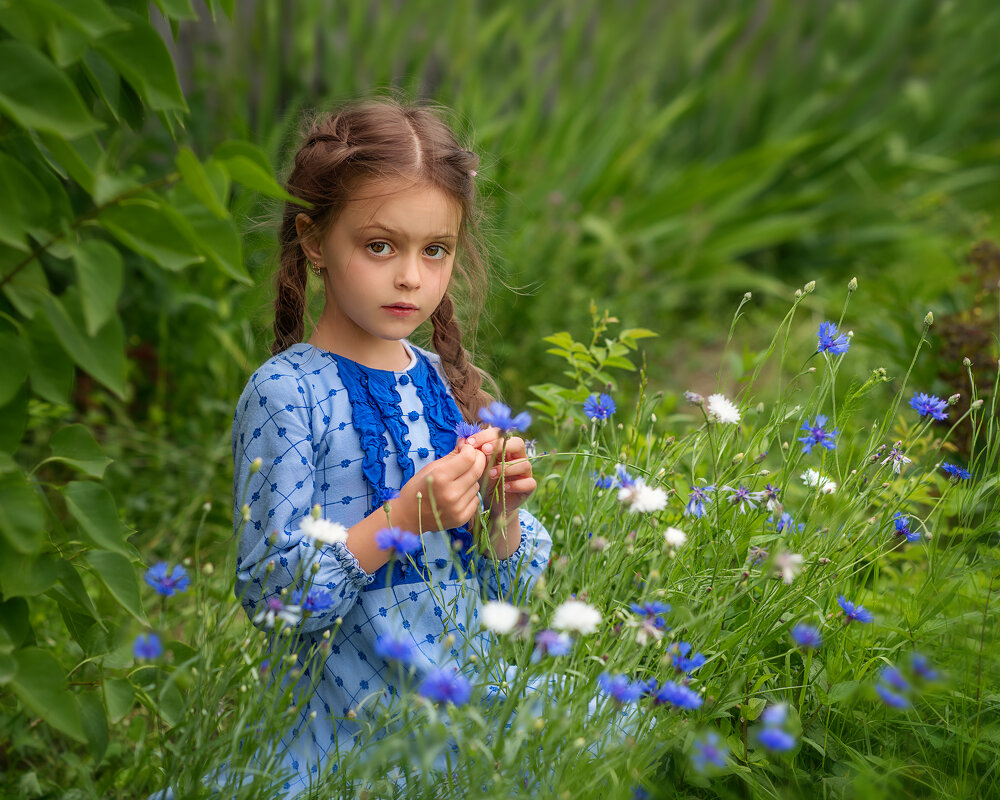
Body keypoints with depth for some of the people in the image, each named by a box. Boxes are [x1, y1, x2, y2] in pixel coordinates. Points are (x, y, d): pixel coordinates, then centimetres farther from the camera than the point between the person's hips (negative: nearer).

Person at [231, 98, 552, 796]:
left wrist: (503, 510, -9)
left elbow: (509, 589, 11)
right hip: (346, 733, -5)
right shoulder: (285, 393, -12)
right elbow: (268, 594, -18)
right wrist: (402, 520, -25)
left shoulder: (450, 384, 6)